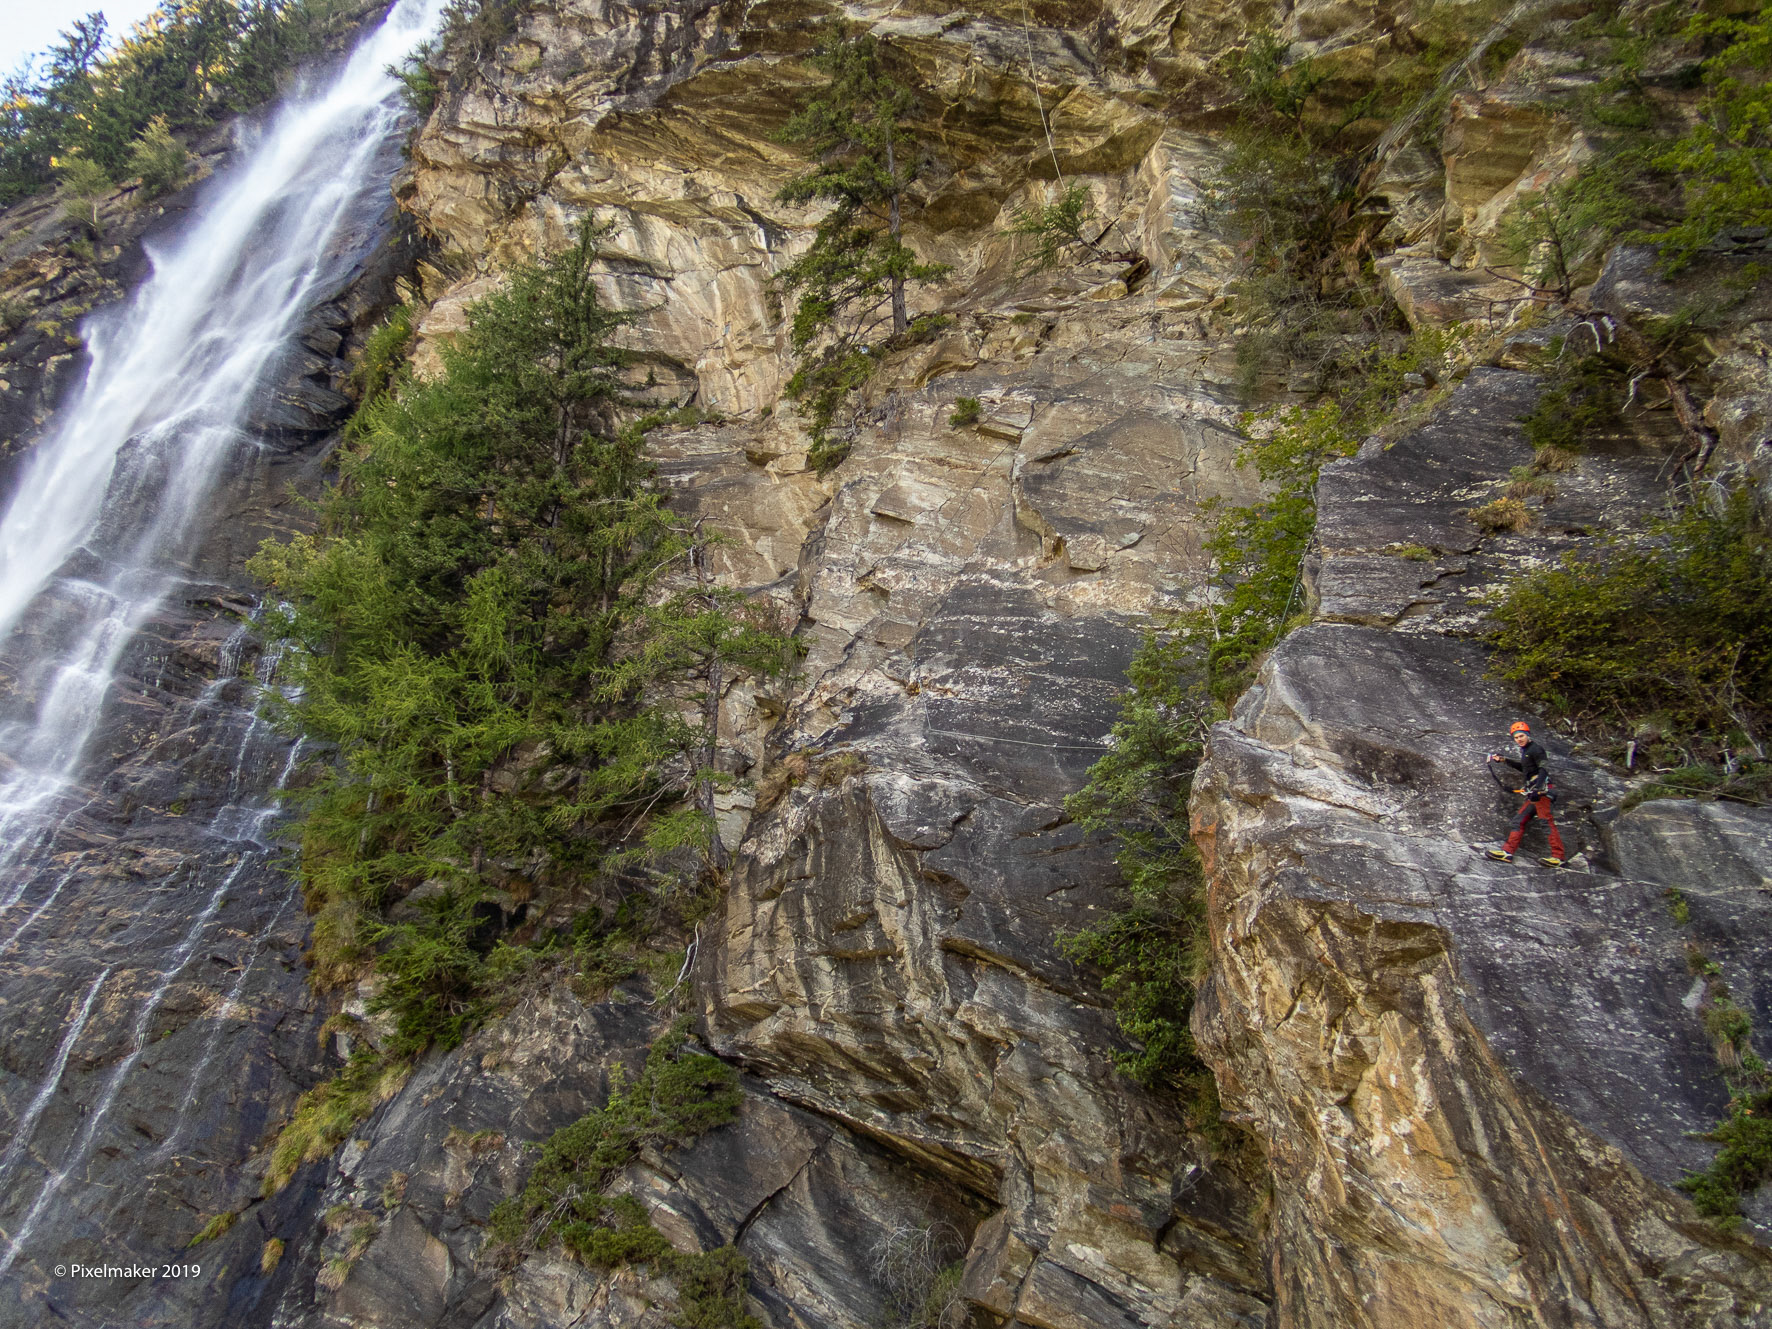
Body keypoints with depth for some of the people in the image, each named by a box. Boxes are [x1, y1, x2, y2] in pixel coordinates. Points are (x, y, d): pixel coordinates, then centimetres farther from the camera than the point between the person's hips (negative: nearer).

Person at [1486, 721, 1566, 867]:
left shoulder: (1535, 749, -6)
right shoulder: (1525, 751, 22)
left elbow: (1543, 770, -17)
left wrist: (1537, 789, -28)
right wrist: (1505, 760, 35)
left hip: (1541, 790, -10)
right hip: (1533, 792, 10)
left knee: (1547, 820, -16)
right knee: (1520, 821, 8)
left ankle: (1558, 857, -20)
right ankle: (1507, 852, 9)